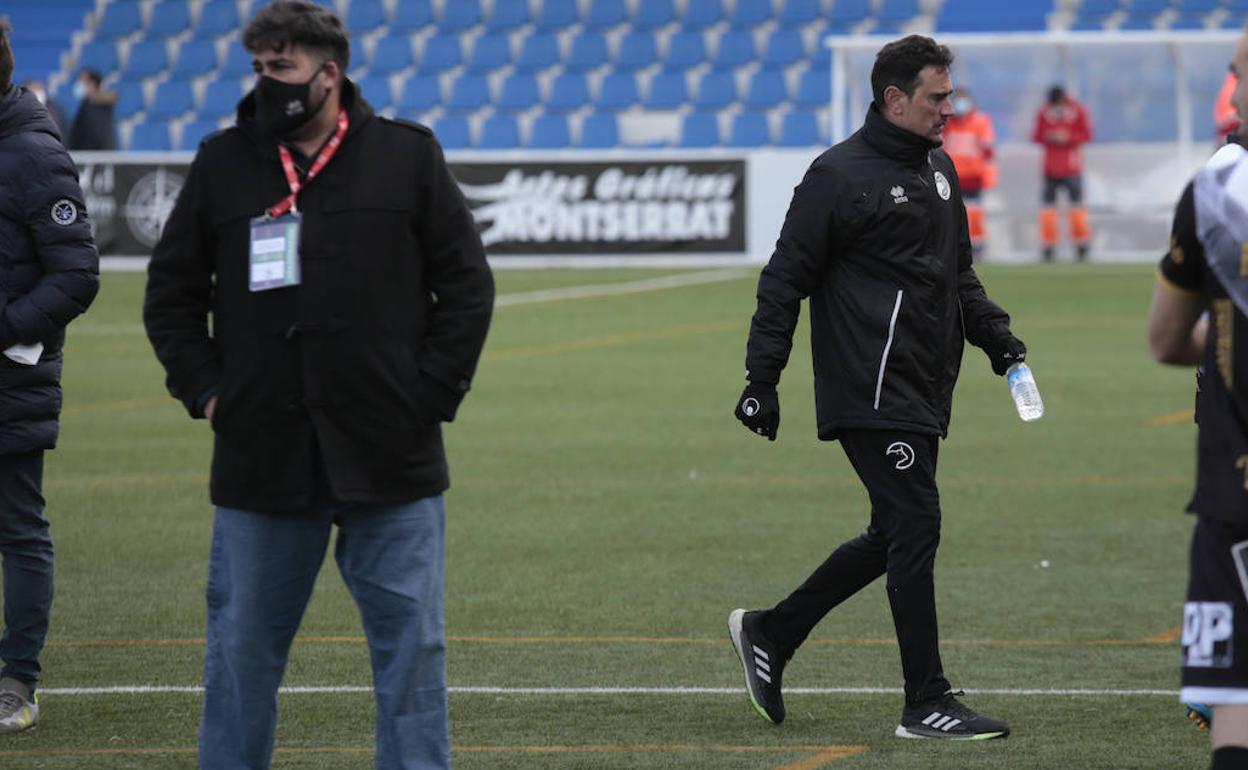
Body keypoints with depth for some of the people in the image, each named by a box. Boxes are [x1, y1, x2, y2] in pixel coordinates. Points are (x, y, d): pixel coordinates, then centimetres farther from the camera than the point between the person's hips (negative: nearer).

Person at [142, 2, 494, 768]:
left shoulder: (408, 157, 2)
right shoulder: (223, 164, 6)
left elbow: (467, 284, 5)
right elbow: (171, 293, 13)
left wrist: (433, 392, -3)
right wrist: (205, 390, 2)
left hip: (391, 456, -1)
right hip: (261, 458, 1)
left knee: (411, 644, 1)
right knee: (243, 647, 7)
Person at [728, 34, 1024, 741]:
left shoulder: (939, 170, 17)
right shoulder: (840, 175, -9)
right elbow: (786, 280, -9)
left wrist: (996, 335, 13)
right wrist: (762, 381, -11)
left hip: (923, 392, 9)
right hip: (872, 394, -9)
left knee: (893, 538, 13)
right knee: (915, 531, -9)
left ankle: (769, 633, 27)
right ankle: (927, 705, -4)